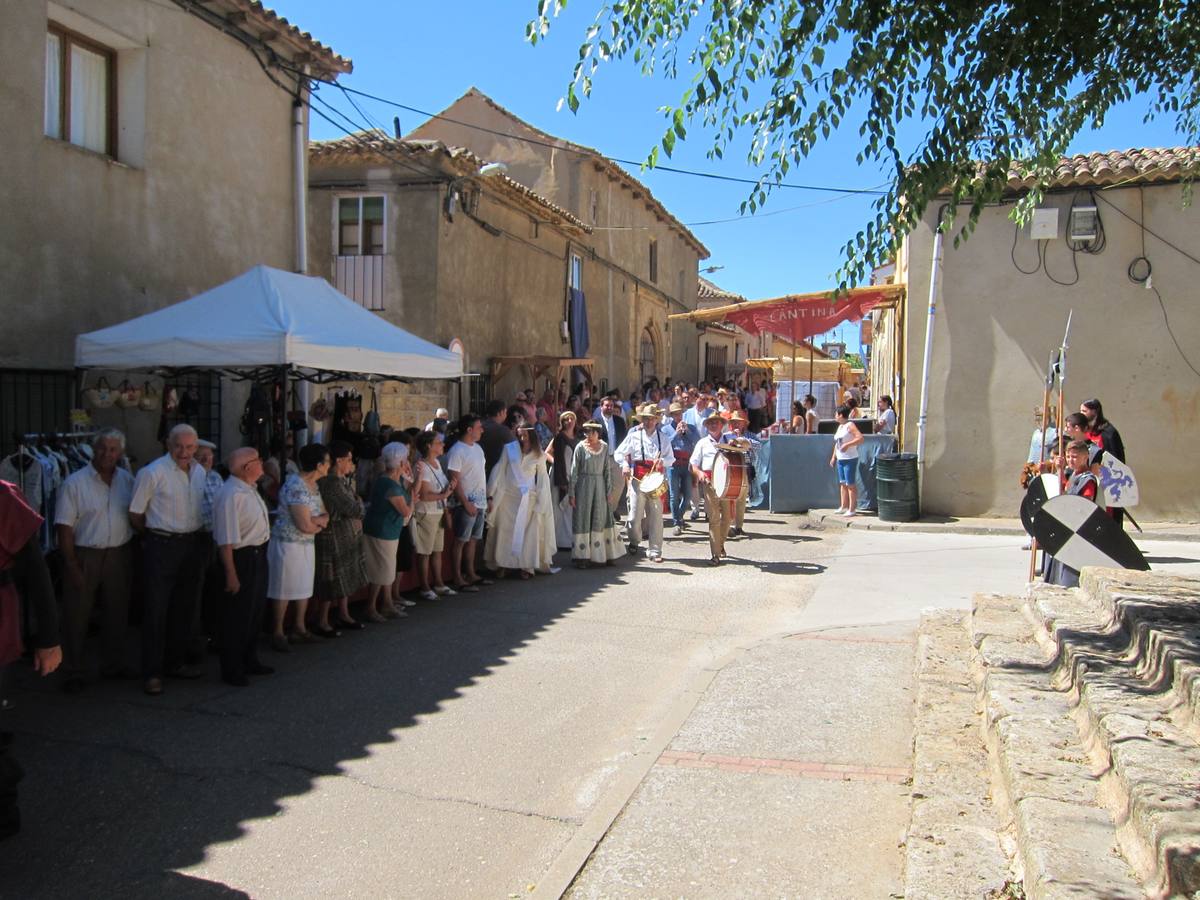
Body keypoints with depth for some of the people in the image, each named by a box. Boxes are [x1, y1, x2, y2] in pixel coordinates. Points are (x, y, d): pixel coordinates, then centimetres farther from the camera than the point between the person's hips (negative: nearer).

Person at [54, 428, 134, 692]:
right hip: (84, 554, -4)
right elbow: (65, 527, -10)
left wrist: (133, 556, 4)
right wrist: (71, 565, -14)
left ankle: (113, 666, 30)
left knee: (118, 613, 14)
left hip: (119, 554, 4)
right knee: (77, 616, 2)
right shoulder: (74, 483, -8)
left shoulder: (128, 480, 4)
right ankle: (73, 674, 14)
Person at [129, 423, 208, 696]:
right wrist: (153, 538, 4)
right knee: (156, 611, -3)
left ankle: (174, 663, 26)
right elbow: (135, 514, -6)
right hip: (162, 547, -6)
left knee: (183, 609, 14)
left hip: (191, 545, 6)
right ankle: (152, 673, 3)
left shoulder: (201, 472, 8)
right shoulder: (152, 473, -12)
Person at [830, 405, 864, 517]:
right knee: (842, 483, 13)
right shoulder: (840, 426, 15)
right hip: (840, 459, 9)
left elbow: (861, 438, -22)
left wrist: (847, 444, -27)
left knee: (850, 484, -5)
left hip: (850, 459, -9)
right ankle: (844, 507, 20)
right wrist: (833, 457, 19)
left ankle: (852, 509, -2)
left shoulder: (850, 425, -12)